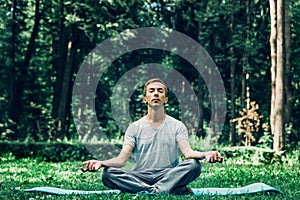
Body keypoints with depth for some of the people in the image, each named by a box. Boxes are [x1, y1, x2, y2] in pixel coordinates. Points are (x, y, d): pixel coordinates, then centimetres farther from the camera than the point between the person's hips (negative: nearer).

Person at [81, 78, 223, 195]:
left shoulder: (177, 126, 11)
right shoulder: (135, 127, 11)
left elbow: (188, 152, -6)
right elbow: (121, 159, 0)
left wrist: (205, 154, -31)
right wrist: (101, 163, -22)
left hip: (169, 176, -1)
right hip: (140, 177, 1)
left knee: (194, 164, -28)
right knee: (108, 174, -28)